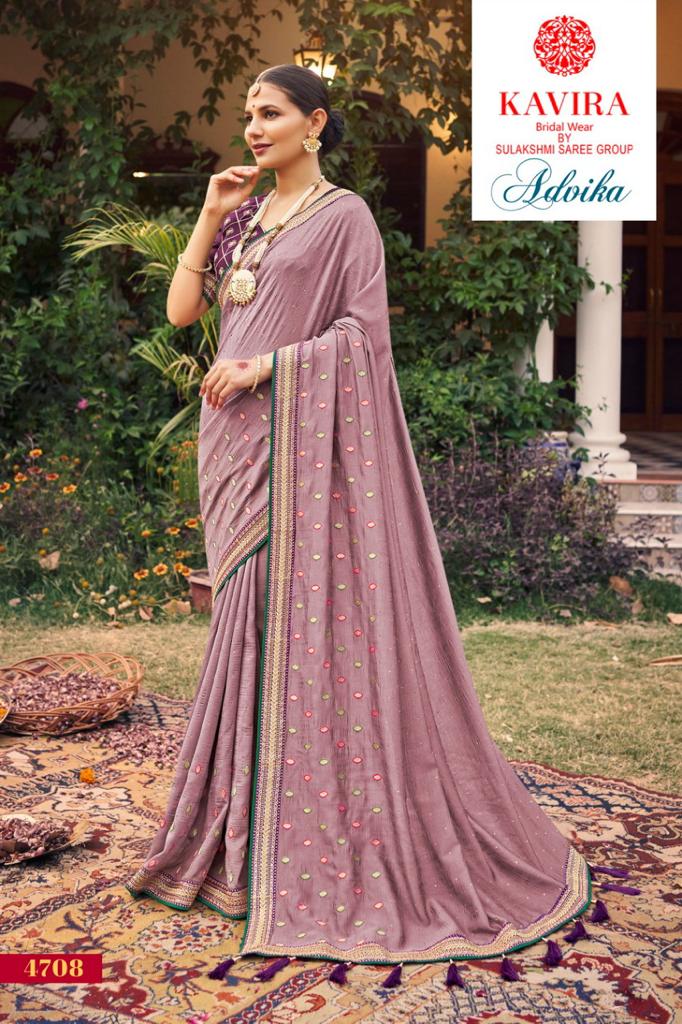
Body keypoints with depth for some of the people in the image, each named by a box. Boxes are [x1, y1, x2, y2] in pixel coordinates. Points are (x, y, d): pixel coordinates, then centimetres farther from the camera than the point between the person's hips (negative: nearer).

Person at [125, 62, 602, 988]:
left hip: (304, 441, -7)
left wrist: (266, 365, -16)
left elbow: (365, 329, -10)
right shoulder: (245, 215, 18)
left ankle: (350, 842, 5)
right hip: (239, 449, 7)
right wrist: (211, 217, 5)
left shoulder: (344, 216, -2)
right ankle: (252, 828, 19)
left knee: (312, 619, -7)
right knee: (253, 623, 8)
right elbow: (180, 310, 12)